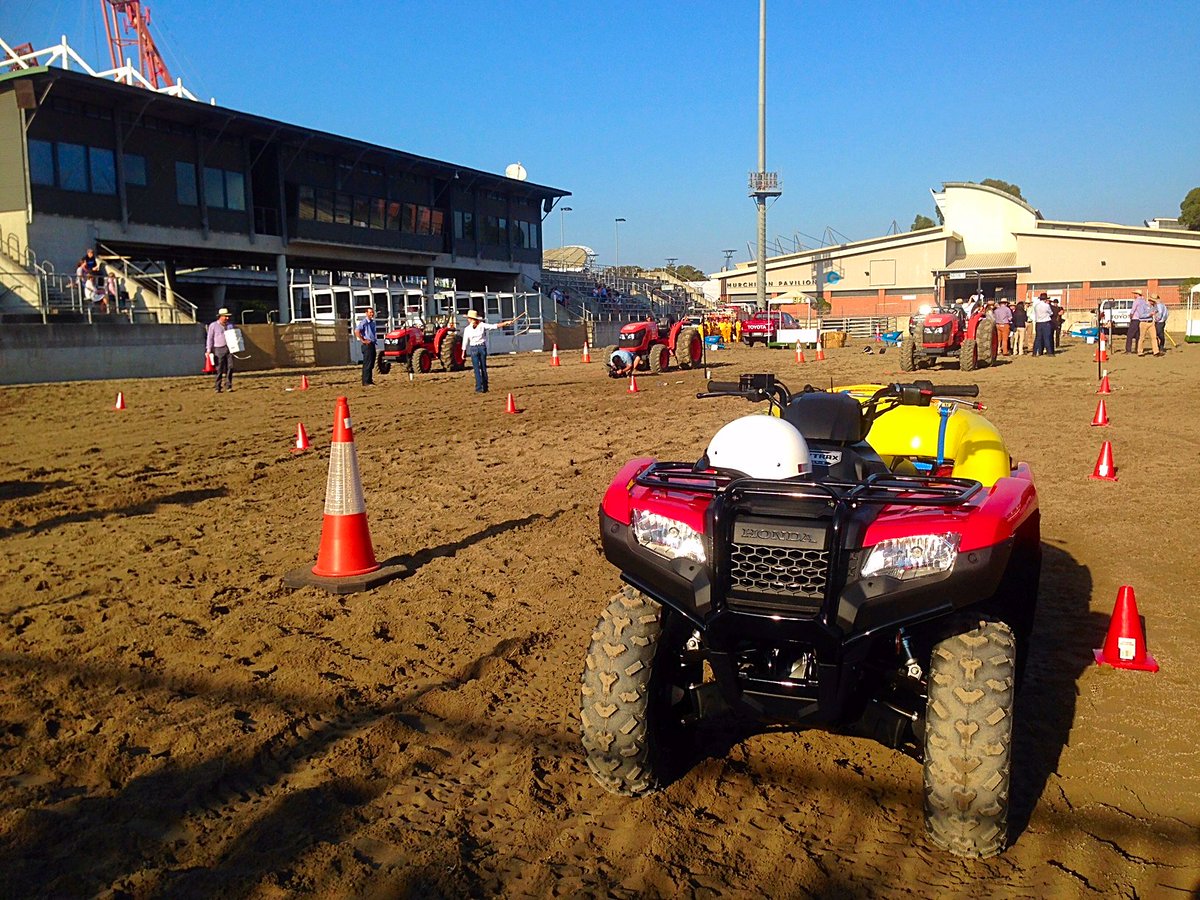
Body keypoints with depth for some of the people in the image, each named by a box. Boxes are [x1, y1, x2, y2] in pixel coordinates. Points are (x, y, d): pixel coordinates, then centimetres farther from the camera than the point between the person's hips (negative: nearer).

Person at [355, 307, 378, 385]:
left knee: (371, 364, 12)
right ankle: (365, 382, -6)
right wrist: (363, 340, -19)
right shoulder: (364, 322, -12)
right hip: (367, 345, -9)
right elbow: (356, 331, -23)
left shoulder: (373, 322, 16)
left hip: (372, 345, 9)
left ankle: (370, 380, 19)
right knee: (367, 364, -8)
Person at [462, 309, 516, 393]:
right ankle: (479, 388, -4)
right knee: (476, 369, -4)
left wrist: (506, 323, -14)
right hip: (473, 349, 0)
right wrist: (463, 353, 5)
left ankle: (485, 387, 14)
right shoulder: (467, 329, 2)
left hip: (482, 348, 0)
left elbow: (494, 326, -6)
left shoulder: (482, 325, -2)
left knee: (483, 368, 6)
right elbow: (465, 342, 6)